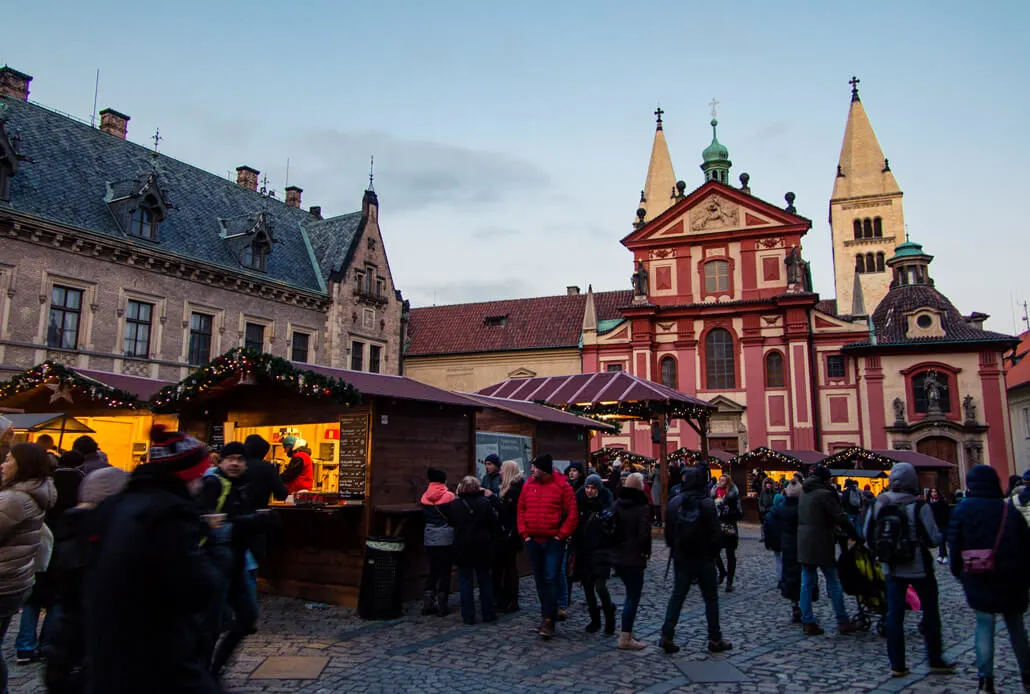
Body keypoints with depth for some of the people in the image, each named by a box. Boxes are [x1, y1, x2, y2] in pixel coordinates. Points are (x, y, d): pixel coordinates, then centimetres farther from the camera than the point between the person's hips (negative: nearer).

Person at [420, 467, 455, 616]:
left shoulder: (424, 497, 1)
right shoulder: (449, 496, -10)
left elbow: (424, 516, 9)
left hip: (429, 536, 4)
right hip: (446, 536, -4)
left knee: (433, 569, 14)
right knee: (445, 570, 4)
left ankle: (427, 604, 13)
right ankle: (442, 606, 5)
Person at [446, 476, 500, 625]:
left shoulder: (453, 505, -6)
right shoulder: (485, 503, -8)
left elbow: (450, 522, 4)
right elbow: (495, 525, -6)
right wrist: (493, 542, 4)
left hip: (461, 549, 0)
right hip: (482, 548, 0)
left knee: (465, 582, 7)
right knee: (485, 580, 12)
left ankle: (468, 616, 8)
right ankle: (488, 614, 16)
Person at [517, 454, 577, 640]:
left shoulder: (562, 486, -7)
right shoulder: (528, 485, 6)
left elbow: (572, 513, -8)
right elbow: (521, 510, 11)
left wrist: (562, 534, -10)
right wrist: (524, 533, 3)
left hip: (554, 541, -5)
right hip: (533, 541, 5)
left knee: (551, 579, -8)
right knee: (540, 580, 11)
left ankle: (548, 620, -3)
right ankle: (547, 616, 24)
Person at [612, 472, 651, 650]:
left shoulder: (617, 505, 5)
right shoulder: (643, 507, -13)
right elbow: (644, 534, -19)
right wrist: (646, 551, -4)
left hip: (617, 556, 7)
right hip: (634, 557, -7)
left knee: (631, 594, 21)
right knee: (633, 597, 1)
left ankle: (627, 633, 24)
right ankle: (626, 638, 3)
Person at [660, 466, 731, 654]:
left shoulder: (674, 503, -3)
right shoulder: (707, 503, -12)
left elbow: (668, 532, 3)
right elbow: (715, 532, -11)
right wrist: (714, 552, 4)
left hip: (681, 559, 3)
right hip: (704, 559, -3)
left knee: (677, 596, 10)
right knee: (711, 598, 9)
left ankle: (667, 635, 5)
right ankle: (715, 639, 14)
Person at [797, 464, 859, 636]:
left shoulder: (804, 495, 14)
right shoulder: (825, 494, -11)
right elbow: (841, 518, -13)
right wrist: (855, 536, -4)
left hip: (804, 544, 7)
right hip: (821, 545, -7)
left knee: (806, 583, 6)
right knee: (833, 582, 4)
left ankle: (808, 623, 7)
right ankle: (843, 622, 11)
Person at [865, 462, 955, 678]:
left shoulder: (878, 505, -4)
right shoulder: (919, 507, -17)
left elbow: (868, 535, 3)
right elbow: (933, 539, -14)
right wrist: (939, 535, 8)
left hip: (891, 569, 3)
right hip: (918, 568, -3)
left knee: (894, 613, 7)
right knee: (930, 611, 14)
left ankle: (897, 664, 10)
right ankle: (935, 660, 23)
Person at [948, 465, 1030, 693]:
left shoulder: (963, 510, -5)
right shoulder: (1009, 511, -4)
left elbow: (955, 545, -3)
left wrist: (958, 572, 10)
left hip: (977, 580, -1)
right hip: (1010, 580, 1)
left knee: (984, 624, 4)